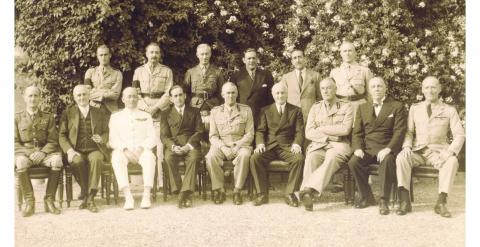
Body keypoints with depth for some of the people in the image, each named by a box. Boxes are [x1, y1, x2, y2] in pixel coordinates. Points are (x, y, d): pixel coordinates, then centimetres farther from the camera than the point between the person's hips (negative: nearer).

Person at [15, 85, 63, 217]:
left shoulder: (48, 117, 12)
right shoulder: (17, 118, 11)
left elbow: (53, 141, 6)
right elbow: (15, 142, 5)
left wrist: (43, 152, -14)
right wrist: (29, 153, -13)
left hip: (44, 152, 1)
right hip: (24, 152, 0)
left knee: (57, 161, -33)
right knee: (21, 164, -37)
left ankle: (49, 200, -22)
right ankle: (29, 201, -22)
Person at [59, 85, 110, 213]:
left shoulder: (99, 113, 17)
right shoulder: (68, 113, 13)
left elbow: (107, 132, 16)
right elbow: (62, 136, 7)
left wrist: (102, 139, -9)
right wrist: (69, 150, -11)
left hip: (95, 150, 0)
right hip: (76, 151, 0)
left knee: (96, 159, -36)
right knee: (78, 161, -36)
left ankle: (90, 197, -33)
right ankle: (85, 194, -20)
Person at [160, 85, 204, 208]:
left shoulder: (194, 111, 18)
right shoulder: (166, 114, 19)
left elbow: (199, 131, 6)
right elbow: (164, 136, 8)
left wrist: (188, 145, -12)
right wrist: (173, 147, -14)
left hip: (191, 146, -1)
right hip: (174, 146, 1)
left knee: (194, 158, -35)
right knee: (169, 158, -33)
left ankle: (186, 192, -37)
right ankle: (178, 190, -27)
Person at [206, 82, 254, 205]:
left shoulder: (246, 110, 9)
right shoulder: (215, 111, 11)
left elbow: (249, 134, 3)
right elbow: (213, 136, 6)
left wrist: (238, 144, -14)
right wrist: (223, 147, -12)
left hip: (240, 145, -1)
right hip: (221, 145, 1)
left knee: (244, 155, -35)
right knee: (211, 156, -31)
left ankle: (237, 190, -25)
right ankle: (219, 190, -18)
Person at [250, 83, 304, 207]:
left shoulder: (296, 111, 14)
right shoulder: (265, 111, 17)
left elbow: (299, 131, 5)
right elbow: (260, 130, 9)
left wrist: (296, 144, -15)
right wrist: (260, 143, -12)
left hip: (287, 146, -1)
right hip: (269, 146, 1)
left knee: (299, 159, -33)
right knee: (254, 158, -29)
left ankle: (290, 193, -20)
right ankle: (262, 194, -18)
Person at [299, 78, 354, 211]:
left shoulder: (346, 107, 10)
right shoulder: (315, 108, 19)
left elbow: (345, 129, -6)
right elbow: (308, 133, 8)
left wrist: (322, 129, -3)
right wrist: (327, 136, -7)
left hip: (339, 145, -2)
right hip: (318, 145, 2)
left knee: (332, 157, -37)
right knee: (311, 158, -33)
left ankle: (310, 188, -49)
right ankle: (308, 196, -41)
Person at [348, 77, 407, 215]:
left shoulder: (397, 107, 7)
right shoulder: (362, 108, 18)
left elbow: (399, 131, -4)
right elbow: (357, 132, 13)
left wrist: (388, 149, -19)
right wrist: (357, 148, -7)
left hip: (386, 149, -3)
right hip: (367, 148, 3)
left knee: (387, 161, -36)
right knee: (353, 162, -26)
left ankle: (384, 201, -26)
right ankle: (366, 197, -8)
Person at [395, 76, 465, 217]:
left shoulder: (449, 110, 10)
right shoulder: (414, 108, 16)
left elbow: (459, 135, 2)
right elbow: (409, 131, 11)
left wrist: (450, 151, -17)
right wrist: (407, 146, -11)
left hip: (438, 152, -1)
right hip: (418, 151, 1)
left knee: (452, 161, -34)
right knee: (401, 158, -31)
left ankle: (441, 203, -29)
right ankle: (405, 202, -29)